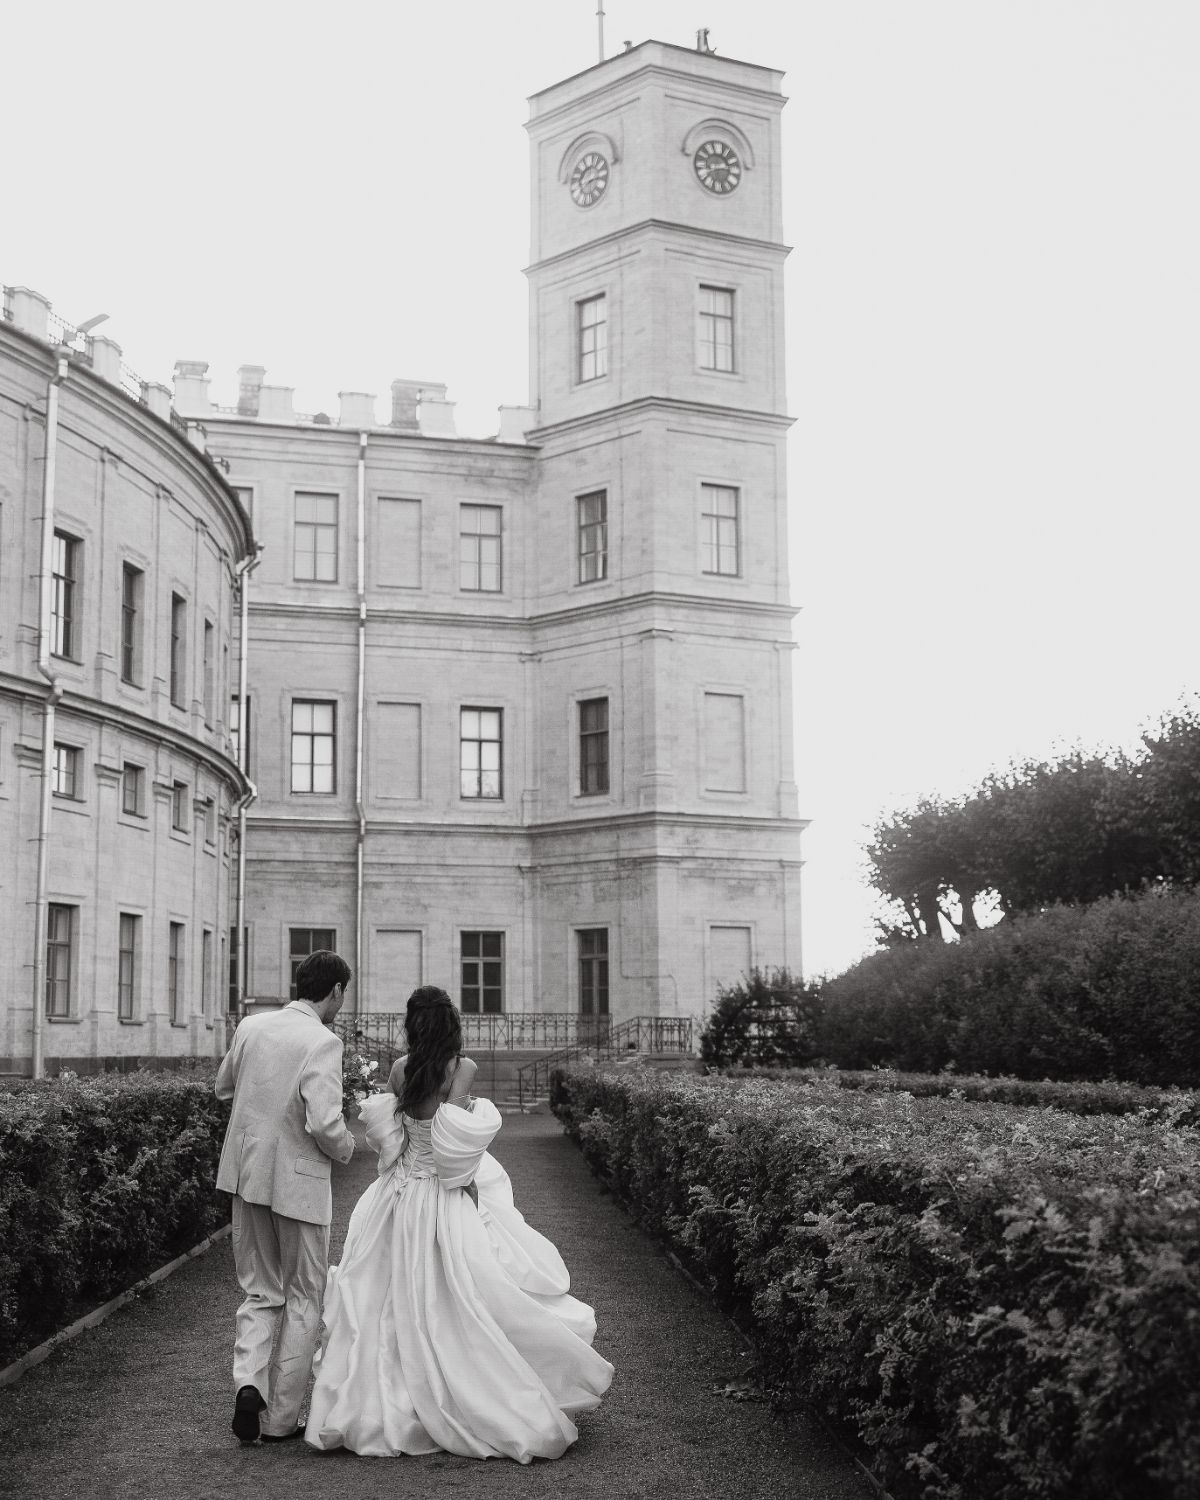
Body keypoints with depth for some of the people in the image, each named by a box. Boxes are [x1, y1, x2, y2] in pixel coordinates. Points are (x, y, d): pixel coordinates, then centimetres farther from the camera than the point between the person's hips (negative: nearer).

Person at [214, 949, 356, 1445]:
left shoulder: (250, 1027, 2)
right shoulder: (322, 1043, -17)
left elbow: (223, 1087, 18)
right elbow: (324, 1124, -24)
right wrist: (346, 1149, -4)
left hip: (246, 1175, 5)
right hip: (298, 1181, -5)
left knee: (261, 1292, 19)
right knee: (303, 1299, 12)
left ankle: (248, 1382, -4)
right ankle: (280, 1418, 16)